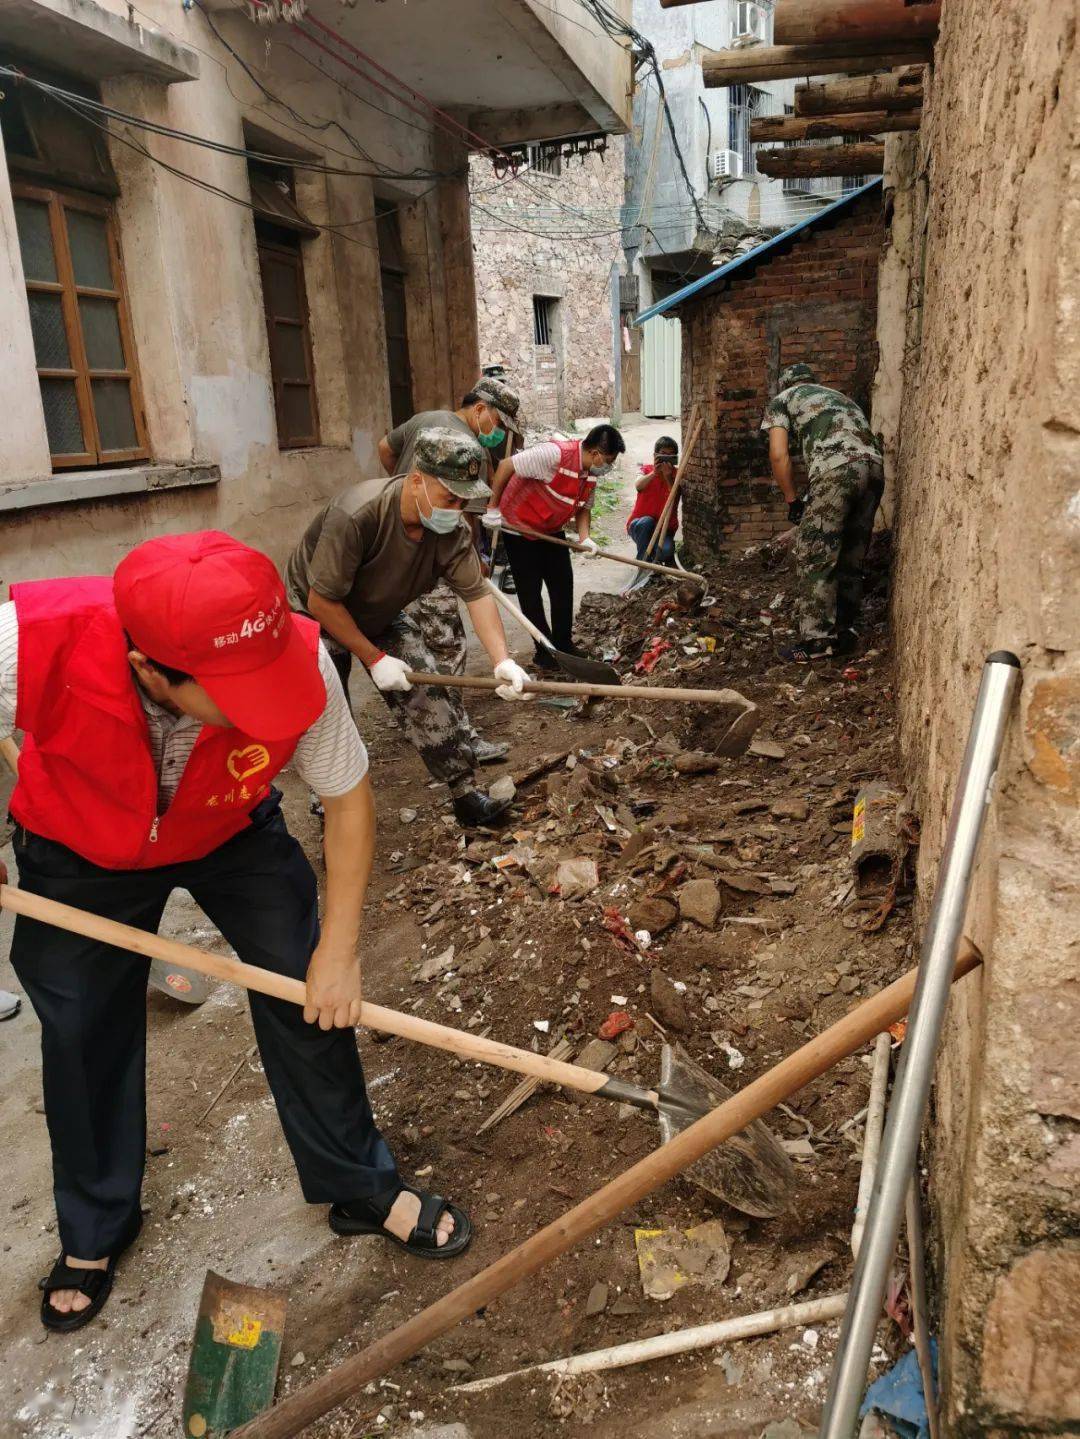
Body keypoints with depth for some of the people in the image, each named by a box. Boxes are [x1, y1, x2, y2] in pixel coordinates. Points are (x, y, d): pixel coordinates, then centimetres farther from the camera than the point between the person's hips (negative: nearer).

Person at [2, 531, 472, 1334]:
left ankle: (359, 1189, 26)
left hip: (234, 836, 1)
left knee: (310, 992, 1)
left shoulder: (299, 658, -37)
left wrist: (338, 949, -17)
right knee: (84, 1034, 11)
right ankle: (95, 1230, 39)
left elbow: (347, 795, -20)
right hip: (81, 853, 0)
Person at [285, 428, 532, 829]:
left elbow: (476, 593, -21)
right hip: (314, 616, -4)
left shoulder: (450, 530, -22)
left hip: (381, 616, 5)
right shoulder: (355, 515, -38)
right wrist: (374, 659, -26)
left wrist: (502, 661, -35)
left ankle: (465, 795, 5)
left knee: (430, 694, -5)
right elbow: (322, 602, -31)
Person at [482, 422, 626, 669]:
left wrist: (584, 537, -13)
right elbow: (506, 465, -30)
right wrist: (493, 508, -25)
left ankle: (563, 645, 21)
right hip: (519, 527, -8)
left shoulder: (591, 473, -4)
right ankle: (545, 653, 8)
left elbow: (584, 508, 6)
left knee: (563, 586, 8)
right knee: (530, 592, -2)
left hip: (551, 531, 8)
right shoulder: (555, 454, -31)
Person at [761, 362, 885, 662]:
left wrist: (792, 501, 15)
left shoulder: (781, 399, 21)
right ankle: (844, 633, 21)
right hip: (874, 466, 6)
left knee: (814, 557, 0)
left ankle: (817, 640, -1)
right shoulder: (838, 395, 38)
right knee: (851, 558, 14)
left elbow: (778, 455, 6)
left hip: (835, 469, -6)